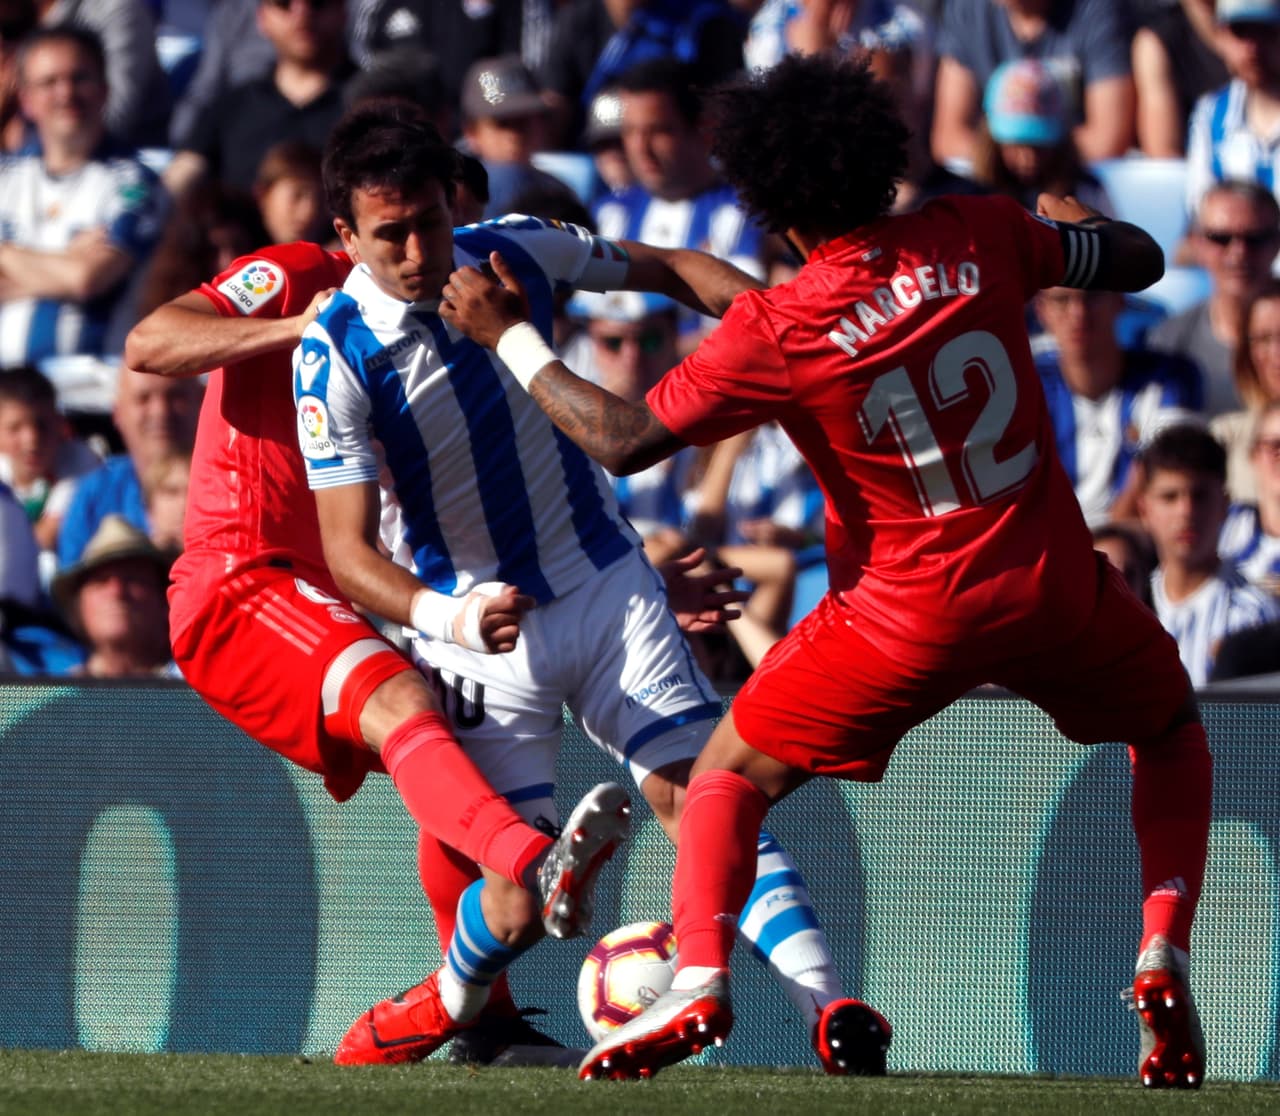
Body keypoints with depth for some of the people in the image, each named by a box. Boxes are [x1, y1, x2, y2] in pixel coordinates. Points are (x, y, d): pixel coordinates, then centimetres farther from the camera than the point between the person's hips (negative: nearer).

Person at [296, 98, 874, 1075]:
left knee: (695, 793, -13)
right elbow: (348, 550, -21)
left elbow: (669, 269, 10)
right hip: (481, 624, -2)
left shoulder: (515, 253, -8)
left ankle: (830, 1007, -21)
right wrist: (444, 617, -40)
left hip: (607, 583, 2)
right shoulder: (334, 358, -19)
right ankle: (450, 1010, 26)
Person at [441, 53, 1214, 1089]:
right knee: (1171, 730, 30)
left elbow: (621, 439, -7)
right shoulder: (979, 238, -4)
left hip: (910, 614, -3)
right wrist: (1078, 220, 34)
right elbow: (1138, 260, 11)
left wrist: (508, 334, 5)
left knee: (731, 774, 14)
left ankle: (700, 980, -8)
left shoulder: (774, 332, -12)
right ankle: (1164, 954, 11)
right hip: (1054, 585, 3)